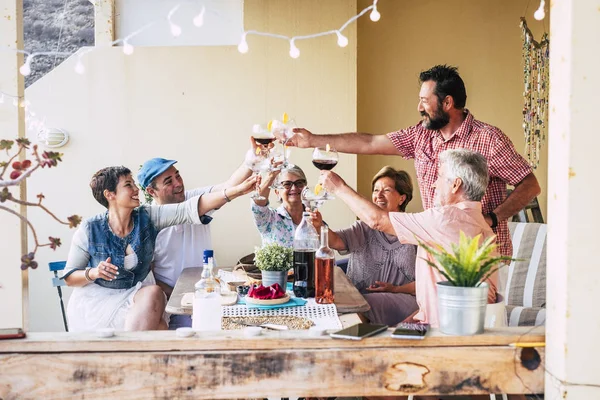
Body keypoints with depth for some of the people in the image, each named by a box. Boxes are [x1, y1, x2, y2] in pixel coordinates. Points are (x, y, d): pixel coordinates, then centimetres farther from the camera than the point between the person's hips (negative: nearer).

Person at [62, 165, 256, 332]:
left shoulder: (147, 217, -3)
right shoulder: (90, 230, -10)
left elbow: (190, 209, -15)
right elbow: (69, 277, -2)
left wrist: (236, 191, -26)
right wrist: (93, 273, -24)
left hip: (137, 296, 5)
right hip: (97, 301, -4)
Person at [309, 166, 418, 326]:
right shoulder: (363, 229, 12)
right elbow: (336, 241, -9)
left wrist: (396, 289, -10)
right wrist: (320, 226, -29)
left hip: (401, 299, -2)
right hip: (357, 296, 2)